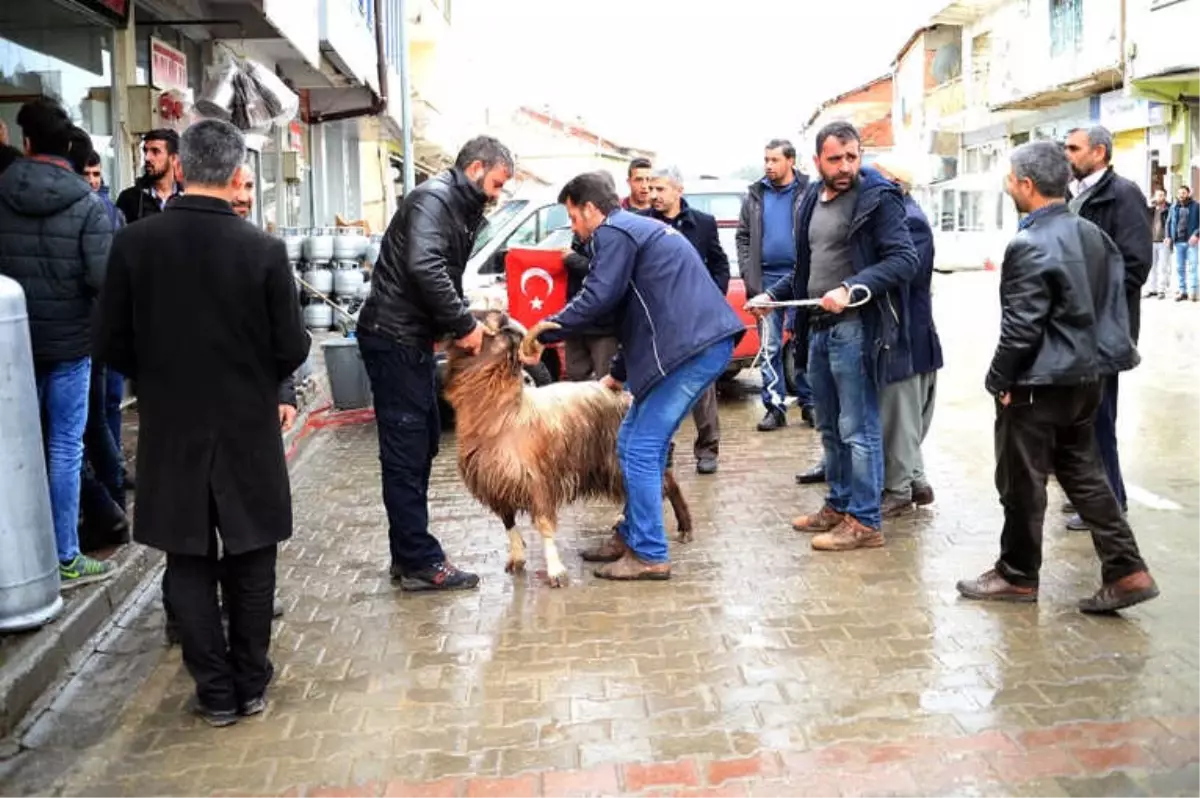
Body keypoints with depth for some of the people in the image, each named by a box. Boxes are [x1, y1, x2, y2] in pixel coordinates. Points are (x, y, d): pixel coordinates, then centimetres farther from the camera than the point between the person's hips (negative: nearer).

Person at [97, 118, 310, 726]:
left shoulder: (133, 243, -8)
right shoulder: (264, 249, -13)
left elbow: (113, 346, -2)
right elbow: (292, 350, -9)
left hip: (170, 428, 1)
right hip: (248, 428, -1)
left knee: (190, 563, 12)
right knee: (250, 560, 14)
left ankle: (216, 692, 19)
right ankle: (251, 684, 24)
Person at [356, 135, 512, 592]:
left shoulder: (462, 210, 17)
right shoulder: (432, 199, -13)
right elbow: (423, 267, -28)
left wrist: (464, 322, 2)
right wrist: (464, 325, -21)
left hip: (414, 339, 10)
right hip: (392, 337, -10)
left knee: (424, 442, 14)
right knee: (406, 450, -5)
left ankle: (408, 554, 22)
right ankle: (420, 563, 1)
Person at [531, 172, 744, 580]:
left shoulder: (613, 232, -4)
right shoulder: (638, 228, 28)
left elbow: (597, 299, -14)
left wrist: (541, 334, -4)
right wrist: (618, 373, 35)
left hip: (692, 347, -10)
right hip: (704, 342, 10)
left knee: (641, 450, -5)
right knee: (635, 443, 16)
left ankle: (650, 556, 1)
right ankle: (632, 536, 25)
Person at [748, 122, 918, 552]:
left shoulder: (879, 197, -8)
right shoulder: (812, 201, 14)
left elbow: (903, 259, -16)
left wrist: (851, 289, -26)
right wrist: (771, 295, 11)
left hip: (857, 326, -8)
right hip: (819, 325, 8)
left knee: (858, 429, -4)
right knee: (829, 427, 16)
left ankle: (865, 521, 5)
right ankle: (838, 505, 28)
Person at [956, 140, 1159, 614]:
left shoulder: (1030, 245, -19)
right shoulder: (1093, 235, 7)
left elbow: (1021, 326, -21)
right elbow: (1115, 301, 12)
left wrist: (1000, 379, -11)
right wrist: (1099, 357, 18)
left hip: (1040, 383, -8)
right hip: (1087, 376, 9)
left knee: (1022, 482, 5)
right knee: (1083, 472, 16)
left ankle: (1018, 576, 19)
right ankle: (1126, 571, 13)